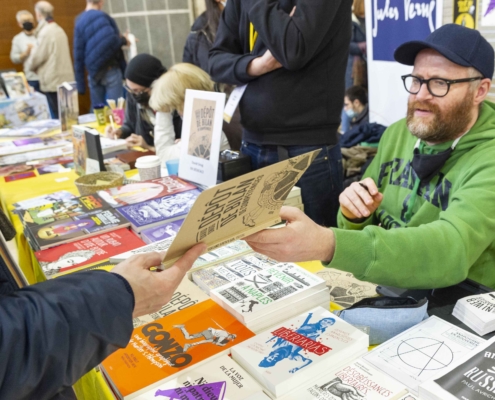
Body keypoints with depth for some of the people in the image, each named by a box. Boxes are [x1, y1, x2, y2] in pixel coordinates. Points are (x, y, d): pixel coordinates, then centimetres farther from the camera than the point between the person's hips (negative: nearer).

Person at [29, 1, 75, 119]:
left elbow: (38, 56, -9)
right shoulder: (59, 30, 13)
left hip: (53, 82, -8)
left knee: (57, 117, -5)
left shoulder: (45, 32, -13)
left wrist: (31, 67, 11)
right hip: (66, 79, 8)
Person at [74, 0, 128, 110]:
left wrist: (80, 84, 10)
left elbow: (78, 54, 8)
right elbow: (111, 40, -25)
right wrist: (123, 40, -2)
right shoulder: (102, 17, -12)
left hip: (93, 73, 7)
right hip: (110, 70, -7)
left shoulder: (79, 20, 10)